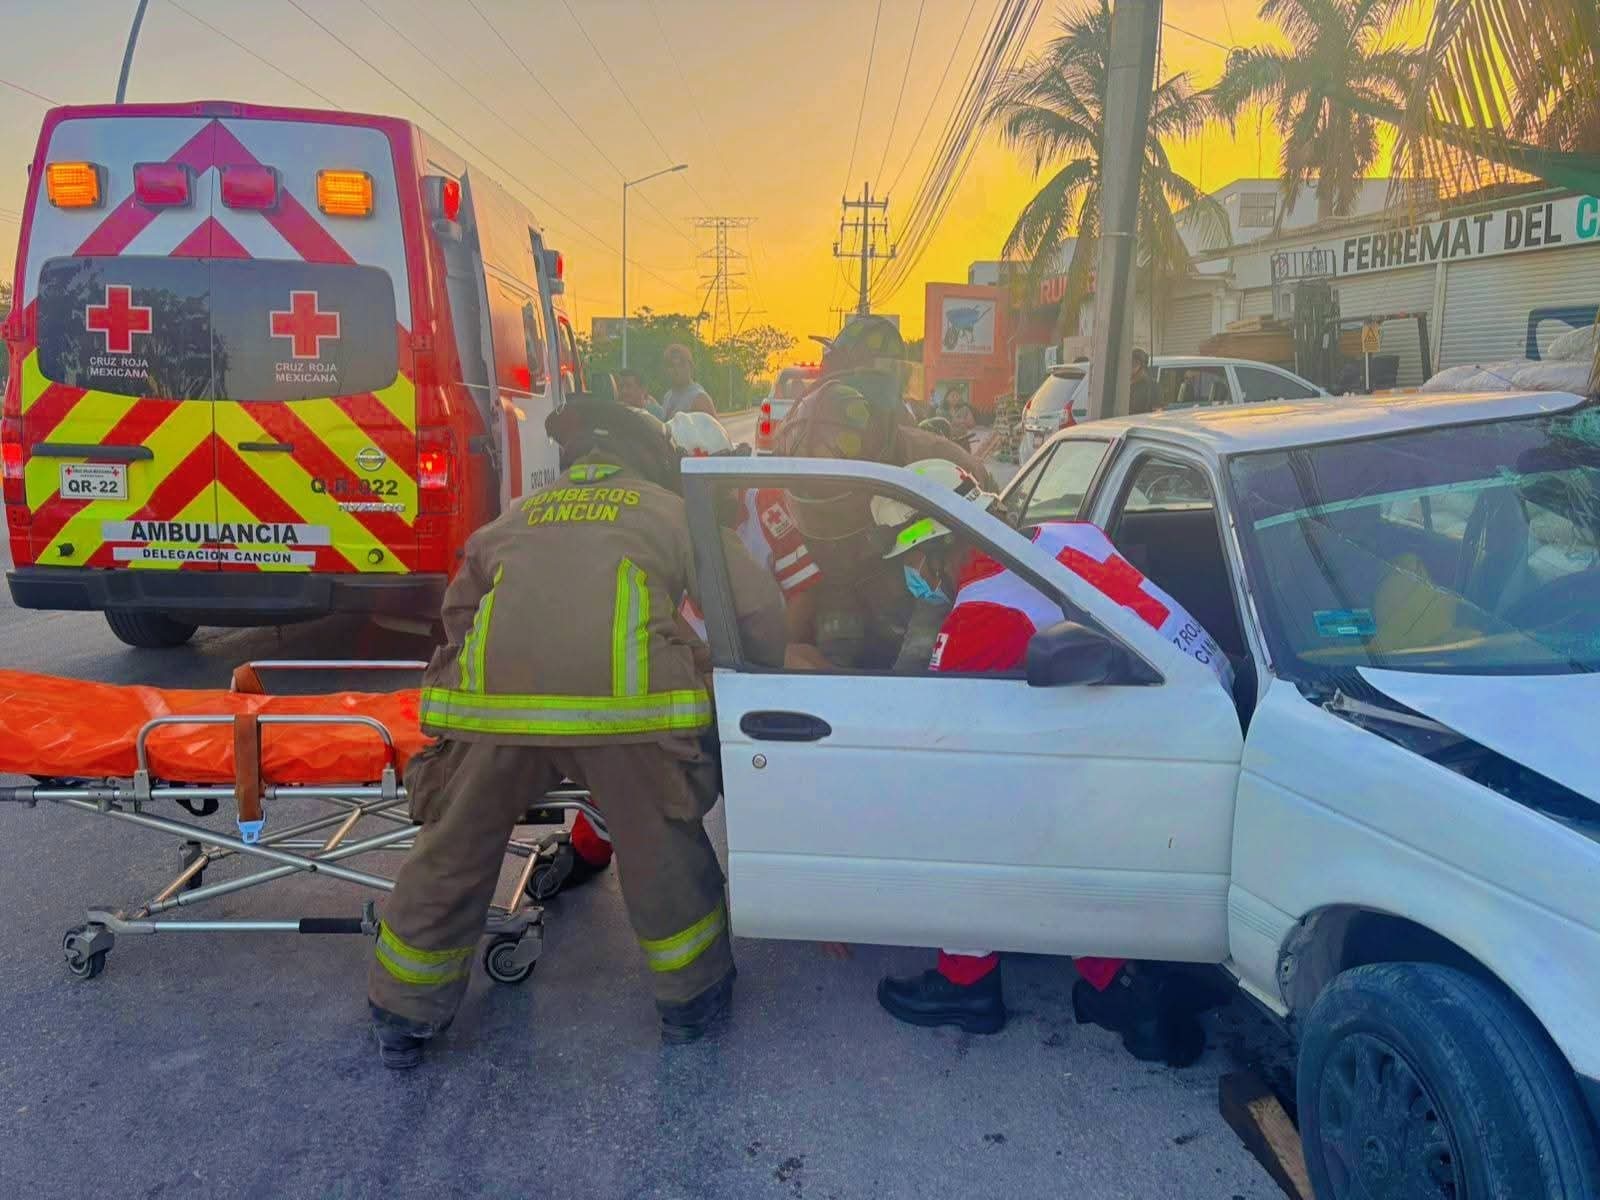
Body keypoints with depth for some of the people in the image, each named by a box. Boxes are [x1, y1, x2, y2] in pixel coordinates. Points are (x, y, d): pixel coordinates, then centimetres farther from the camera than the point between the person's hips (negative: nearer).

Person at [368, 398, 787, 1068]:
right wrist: (762, 685, 34)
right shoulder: (673, 511, 23)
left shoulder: (514, 520, 30)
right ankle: (693, 1000, 38)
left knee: (453, 856, 20)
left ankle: (403, 1022, 37)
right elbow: (757, 610, 16)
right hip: (626, 700, -2)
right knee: (662, 852, 19)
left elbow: (459, 613, 30)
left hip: (489, 699, 3)